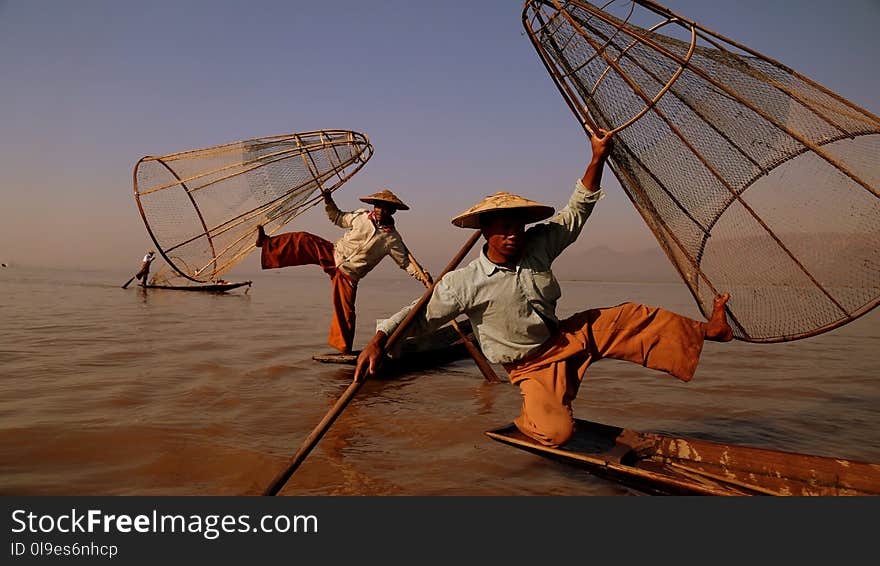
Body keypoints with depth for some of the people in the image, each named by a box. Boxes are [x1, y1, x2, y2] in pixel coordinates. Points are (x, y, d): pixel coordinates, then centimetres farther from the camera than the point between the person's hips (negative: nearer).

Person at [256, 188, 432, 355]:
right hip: (332, 254, 3)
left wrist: (422, 274, -18)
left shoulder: (392, 239, -7)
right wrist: (328, 202, 3)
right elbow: (338, 218, 16)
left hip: (348, 274, -3)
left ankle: (344, 348, 7)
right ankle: (266, 243, 2)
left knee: (345, 311, -9)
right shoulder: (361, 215, 0)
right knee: (304, 240, -11)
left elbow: (406, 261, -3)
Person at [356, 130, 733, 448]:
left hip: (568, 338, 5)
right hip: (532, 367, -5)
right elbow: (421, 315, -14)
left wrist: (598, 158, -11)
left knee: (630, 319, 0)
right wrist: (378, 341, -26)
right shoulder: (463, 283, -21)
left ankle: (705, 331, 20)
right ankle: (529, 417, 9)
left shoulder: (537, 246, -8)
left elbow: (576, 213, -1)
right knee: (555, 432, -26)